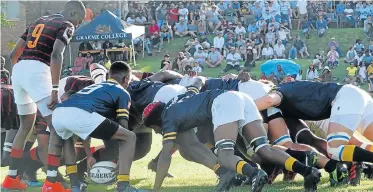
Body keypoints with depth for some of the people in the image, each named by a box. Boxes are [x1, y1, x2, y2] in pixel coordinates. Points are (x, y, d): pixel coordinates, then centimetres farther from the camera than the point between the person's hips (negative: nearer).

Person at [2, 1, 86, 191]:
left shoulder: (39, 21, 28)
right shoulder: (66, 25, 4)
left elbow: (13, 54, 26)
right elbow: (56, 55, -14)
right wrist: (55, 89, -17)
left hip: (18, 70, 8)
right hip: (36, 72, -8)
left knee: (26, 126, 23)